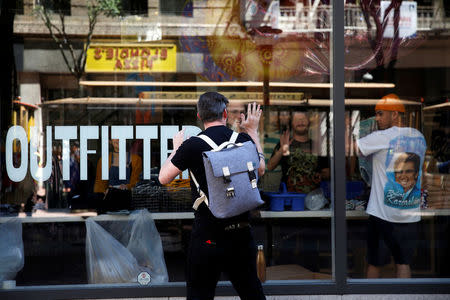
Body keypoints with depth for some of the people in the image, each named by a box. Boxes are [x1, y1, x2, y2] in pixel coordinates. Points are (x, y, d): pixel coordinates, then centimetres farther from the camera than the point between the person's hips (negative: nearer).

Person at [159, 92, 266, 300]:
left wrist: (176, 149, 14)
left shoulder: (192, 145, -12)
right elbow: (260, 169, 20)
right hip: (242, 233, 4)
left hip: (208, 237, -4)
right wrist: (253, 131, 31)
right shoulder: (244, 140, 0)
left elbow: (164, 178, -2)